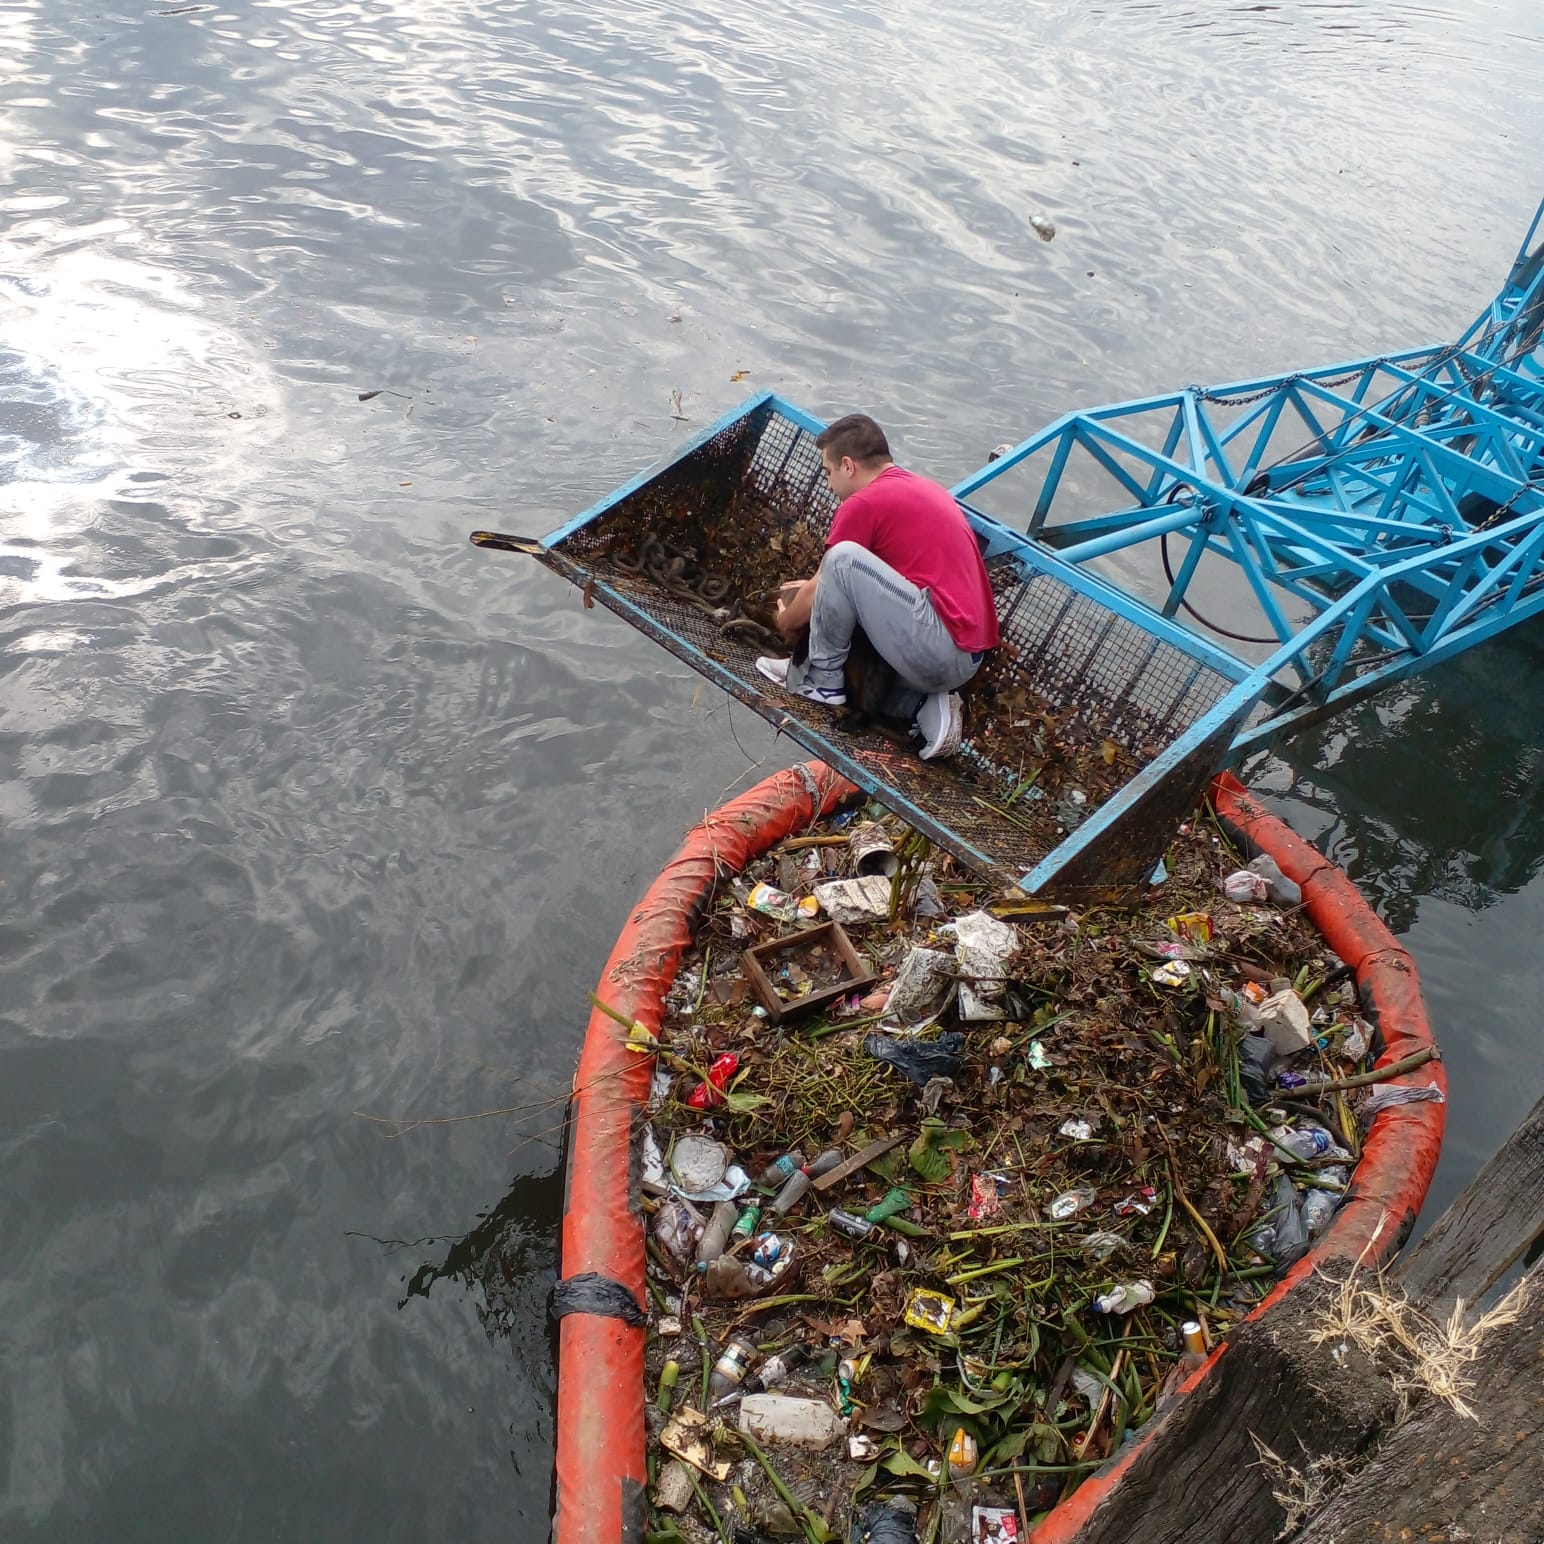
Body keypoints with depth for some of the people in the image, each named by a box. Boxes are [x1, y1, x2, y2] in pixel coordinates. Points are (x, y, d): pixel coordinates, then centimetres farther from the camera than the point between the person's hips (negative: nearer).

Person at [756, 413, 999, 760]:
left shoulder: (864, 503, -5)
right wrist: (816, 586, 45)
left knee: (843, 558, -11)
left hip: (937, 650, -9)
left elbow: (815, 596, 5)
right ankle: (932, 704, 6)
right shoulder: (922, 488, 22)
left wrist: (785, 621, 25)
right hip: (965, 655, 9)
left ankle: (822, 680, 5)